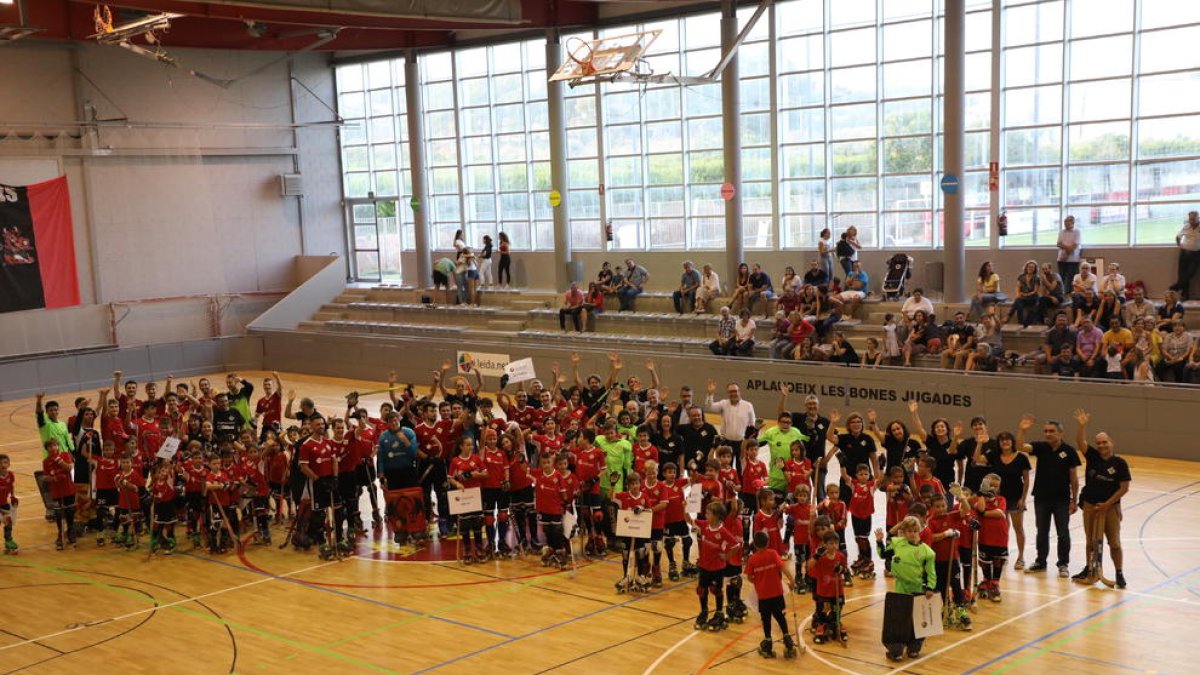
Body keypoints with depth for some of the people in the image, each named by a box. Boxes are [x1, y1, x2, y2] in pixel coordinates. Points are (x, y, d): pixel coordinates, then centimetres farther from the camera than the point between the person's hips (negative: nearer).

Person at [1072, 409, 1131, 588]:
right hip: (1090, 506, 3)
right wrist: (1082, 425, -33)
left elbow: (1124, 488, -9)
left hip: (1110, 507, -3)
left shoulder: (1120, 463, -10)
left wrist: (1107, 504, -12)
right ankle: (1089, 569, 28)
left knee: (1114, 542, 2)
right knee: (1091, 541, 14)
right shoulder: (1093, 456, -3)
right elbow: (1080, 441, -16)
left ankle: (1119, 574, 13)